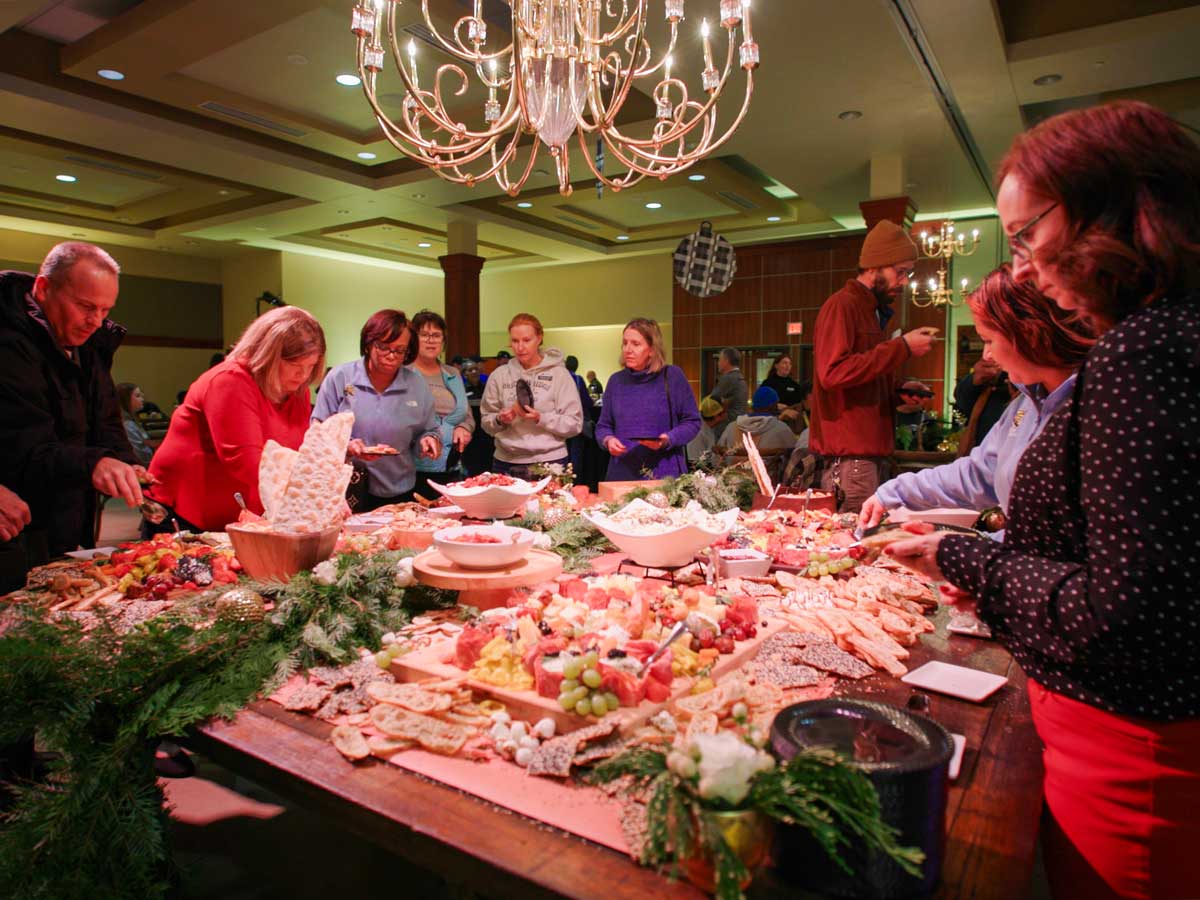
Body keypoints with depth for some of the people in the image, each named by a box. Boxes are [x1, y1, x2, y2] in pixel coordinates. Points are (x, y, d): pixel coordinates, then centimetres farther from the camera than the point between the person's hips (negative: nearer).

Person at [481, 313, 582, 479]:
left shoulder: (558, 373, -2)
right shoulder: (499, 375, 7)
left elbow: (574, 424, -5)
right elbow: (486, 421, 12)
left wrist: (540, 418, -17)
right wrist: (500, 420, -9)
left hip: (549, 463, -2)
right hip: (506, 464, 2)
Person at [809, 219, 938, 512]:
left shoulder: (873, 311, 23)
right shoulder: (842, 305, -6)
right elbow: (833, 372, -21)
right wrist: (902, 347, -17)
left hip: (870, 451, 9)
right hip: (849, 455, -9)